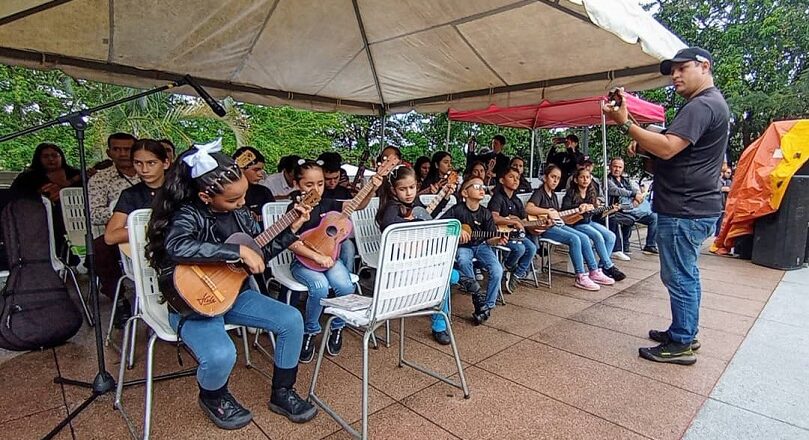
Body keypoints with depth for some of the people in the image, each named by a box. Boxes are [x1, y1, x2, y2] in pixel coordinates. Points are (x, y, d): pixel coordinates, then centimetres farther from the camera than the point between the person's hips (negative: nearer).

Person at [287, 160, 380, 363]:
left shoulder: (328, 204, 6)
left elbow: (359, 205, 10)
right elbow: (292, 242, -14)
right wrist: (317, 257, -20)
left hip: (329, 257, 4)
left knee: (345, 286, -25)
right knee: (320, 287, -33)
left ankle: (337, 328, 6)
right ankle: (309, 332, -3)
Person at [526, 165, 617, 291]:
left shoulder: (553, 195, 21)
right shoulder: (539, 192, -6)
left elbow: (558, 215, 18)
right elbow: (528, 208, -25)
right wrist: (548, 212, -26)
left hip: (558, 225, 9)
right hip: (545, 227, -9)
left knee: (584, 238, -5)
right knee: (574, 239, -25)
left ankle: (594, 272, 2)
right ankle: (580, 278, -21)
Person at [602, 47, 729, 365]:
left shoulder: (702, 105, -15)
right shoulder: (711, 104, 21)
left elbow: (667, 148, -27)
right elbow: (676, 151, 19)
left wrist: (625, 124, -25)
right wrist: (643, 145, 4)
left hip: (684, 211, -11)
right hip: (695, 208, 11)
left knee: (679, 277, -2)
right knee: (686, 275, 18)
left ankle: (680, 345, 9)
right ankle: (685, 333, 31)